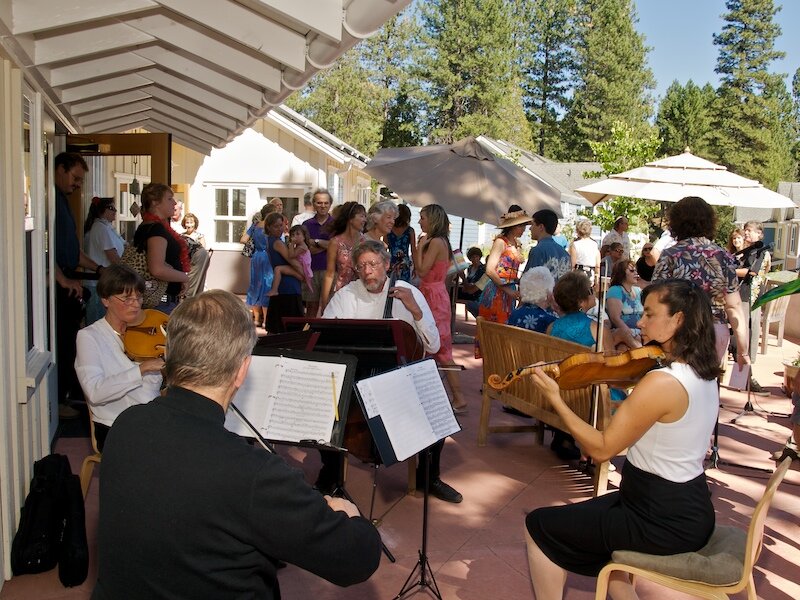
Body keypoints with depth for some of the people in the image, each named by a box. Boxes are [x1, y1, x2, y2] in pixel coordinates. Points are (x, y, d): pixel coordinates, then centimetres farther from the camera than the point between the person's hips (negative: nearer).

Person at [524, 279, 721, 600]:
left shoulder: (661, 382, -27)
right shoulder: (703, 375, 2)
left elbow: (602, 448, -21)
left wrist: (555, 399, -15)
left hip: (665, 523, -9)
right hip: (691, 509, 9)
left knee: (539, 526, 3)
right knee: (584, 520, 28)